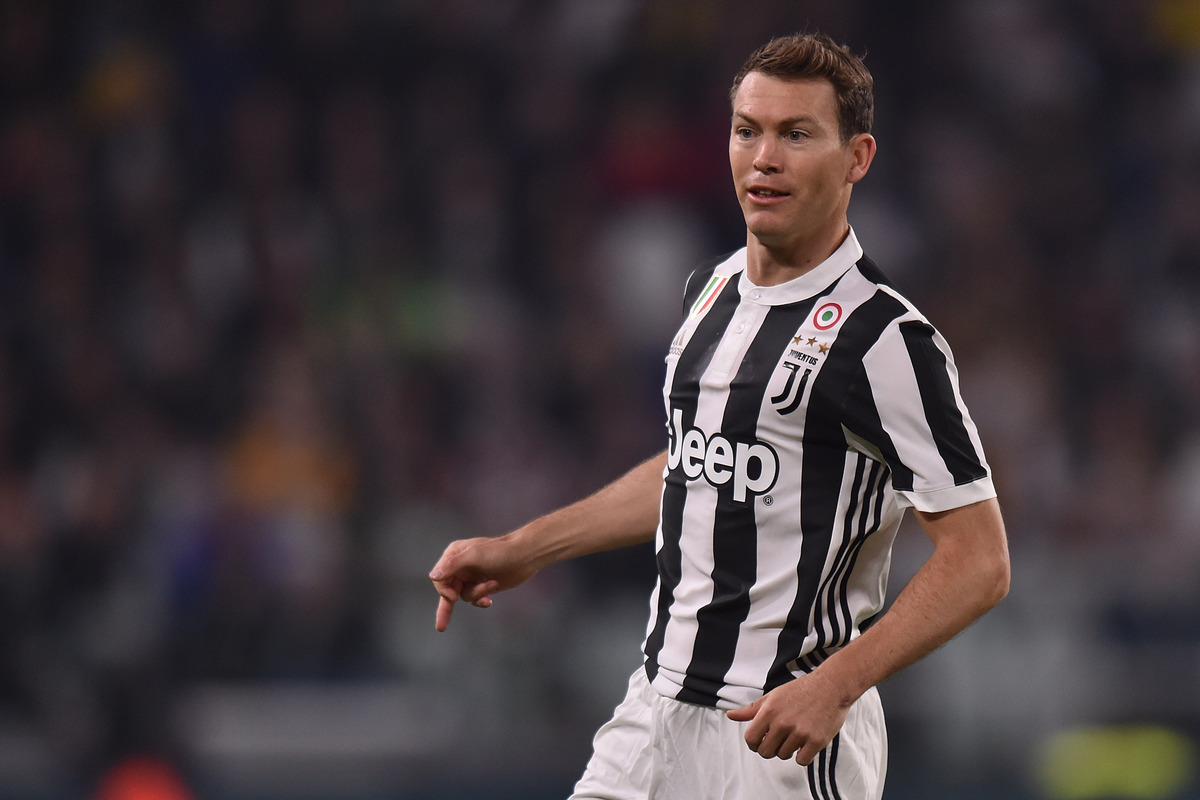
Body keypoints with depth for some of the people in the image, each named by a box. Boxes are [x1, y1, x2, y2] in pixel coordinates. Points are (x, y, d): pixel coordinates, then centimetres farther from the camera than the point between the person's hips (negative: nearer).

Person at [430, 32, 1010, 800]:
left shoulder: (885, 337, -15)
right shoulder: (714, 289, 10)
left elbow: (980, 562, -17)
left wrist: (834, 686, -26)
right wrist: (522, 549, 23)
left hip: (786, 734, -7)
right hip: (655, 708, 7)